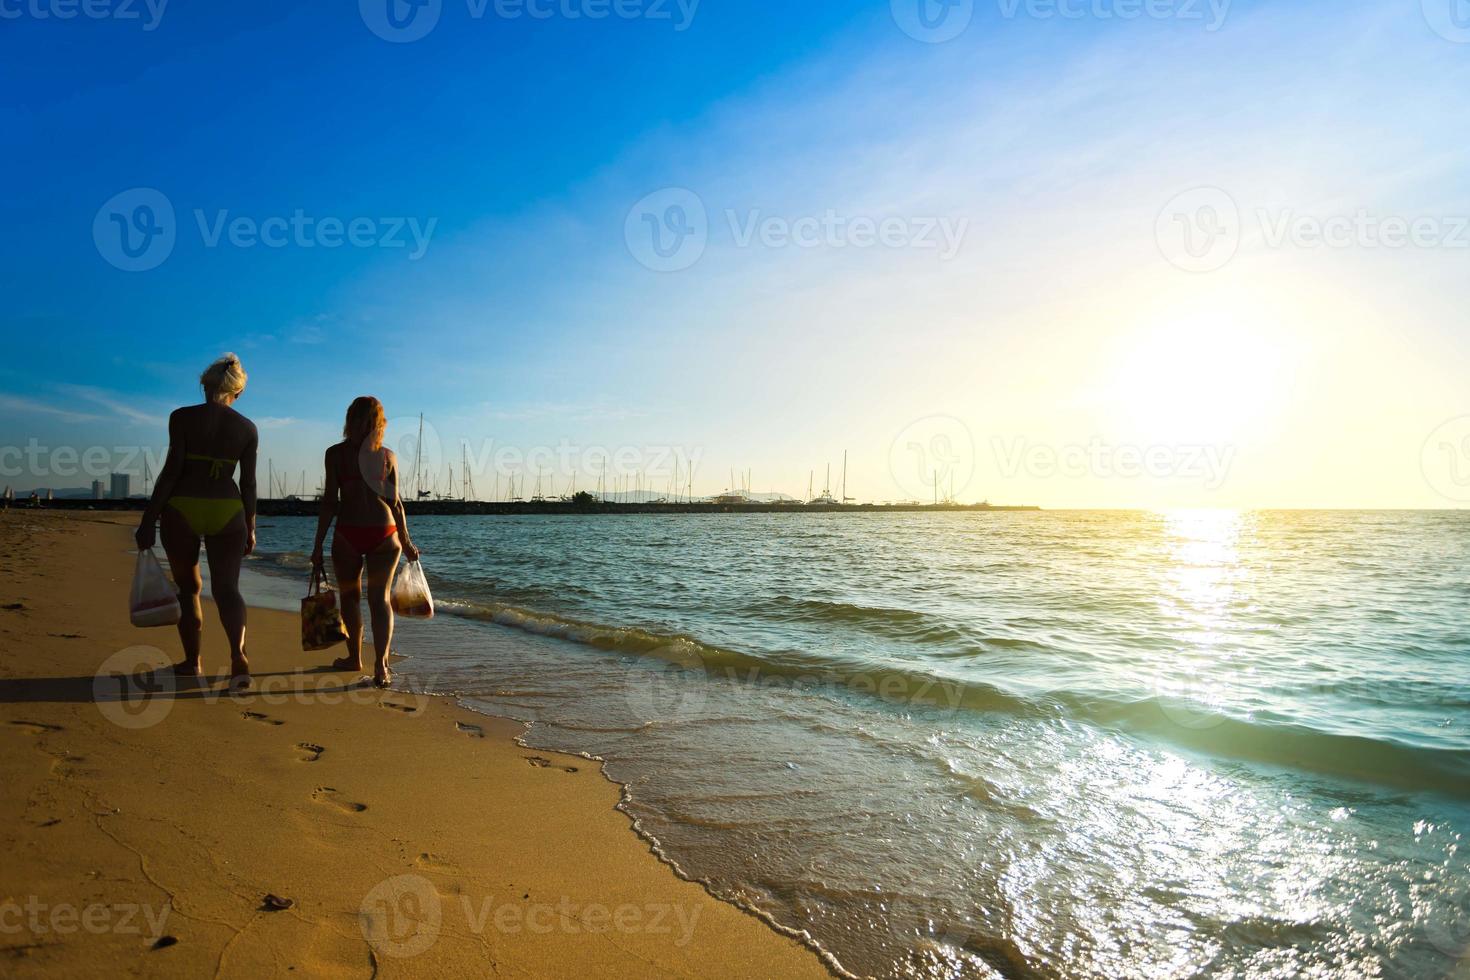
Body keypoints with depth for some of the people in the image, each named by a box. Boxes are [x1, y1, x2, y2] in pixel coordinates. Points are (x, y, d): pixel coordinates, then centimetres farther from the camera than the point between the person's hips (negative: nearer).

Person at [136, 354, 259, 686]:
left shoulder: (183, 417, -2)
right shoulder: (247, 429, 5)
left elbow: (172, 469, -9)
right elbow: (249, 484, 5)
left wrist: (149, 518, -4)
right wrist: (250, 527, 12)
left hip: (181, 509, -1)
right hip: (227, 511, 1)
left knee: (187, 587, 15)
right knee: (226, 588, -1)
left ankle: (192, 662, 24)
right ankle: (238, 653, -24)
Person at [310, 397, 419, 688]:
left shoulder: (336, 453, 0)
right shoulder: (388, 456, 5)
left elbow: (330, 501, -4)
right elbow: (395, 502, 4)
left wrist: (318, 545, 0)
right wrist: (406, 542, 13)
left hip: (348, 533, -1)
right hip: (384, 533, 1)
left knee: (350, 596, 16)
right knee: (380, 597, 3)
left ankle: (354, 657, 29)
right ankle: (381, 664, -10)